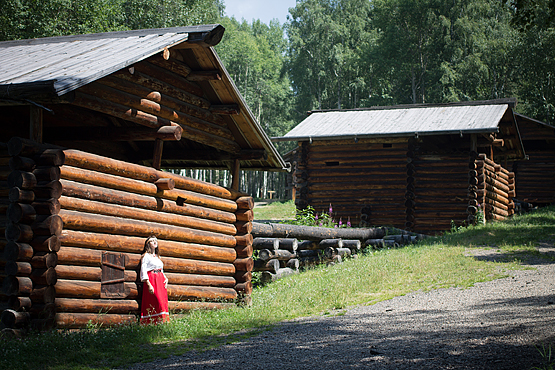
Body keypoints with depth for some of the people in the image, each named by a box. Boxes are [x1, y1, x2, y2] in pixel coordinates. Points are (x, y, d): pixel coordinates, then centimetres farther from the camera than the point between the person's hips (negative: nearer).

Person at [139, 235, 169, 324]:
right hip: (151, 280, -7)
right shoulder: (146, 256, 1)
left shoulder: (157, 257, 23)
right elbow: (143, 271, -7)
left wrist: (166, 279, 5)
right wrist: (149, 284, -18)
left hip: (161, 281, 7)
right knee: (156, 303, -17)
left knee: (163, 303, -2)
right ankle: (154, 324, -19)